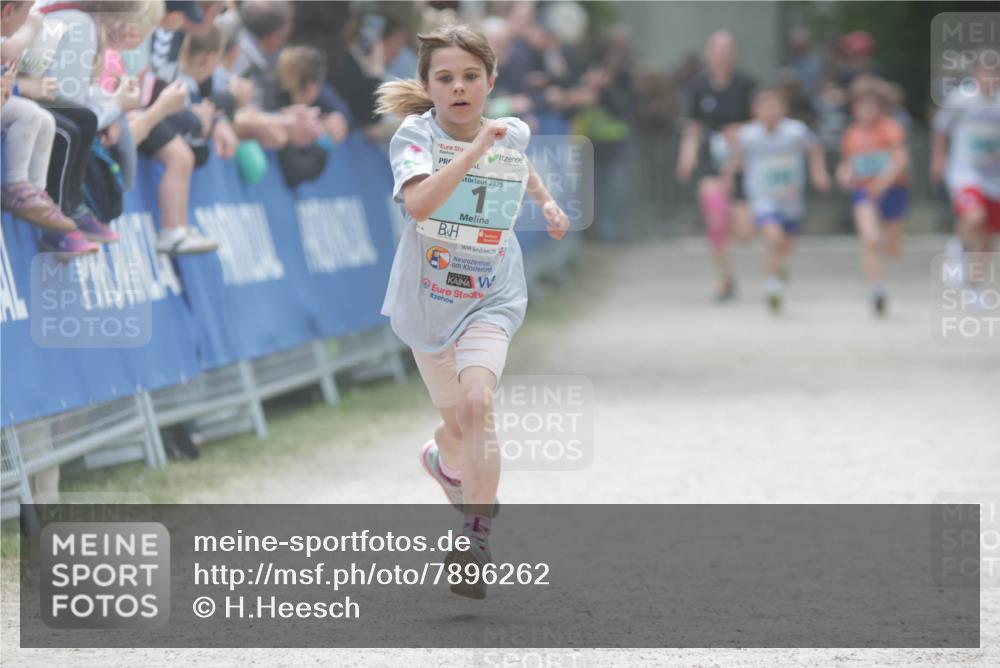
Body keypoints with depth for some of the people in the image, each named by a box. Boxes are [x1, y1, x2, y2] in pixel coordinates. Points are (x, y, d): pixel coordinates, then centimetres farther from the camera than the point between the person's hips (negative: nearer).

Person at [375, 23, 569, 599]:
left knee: (476, 403, -24)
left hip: (492, 298, 0)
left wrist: (547, 201, 20)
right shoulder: (416, 135, -15)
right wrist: (475, 149, -37)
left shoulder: (510, 132, -2)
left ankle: (478, 537, -21)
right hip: (428, 299, 0)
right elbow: (418, 203, -36)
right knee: (457, 425, 11)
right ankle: (446, 459, 49)